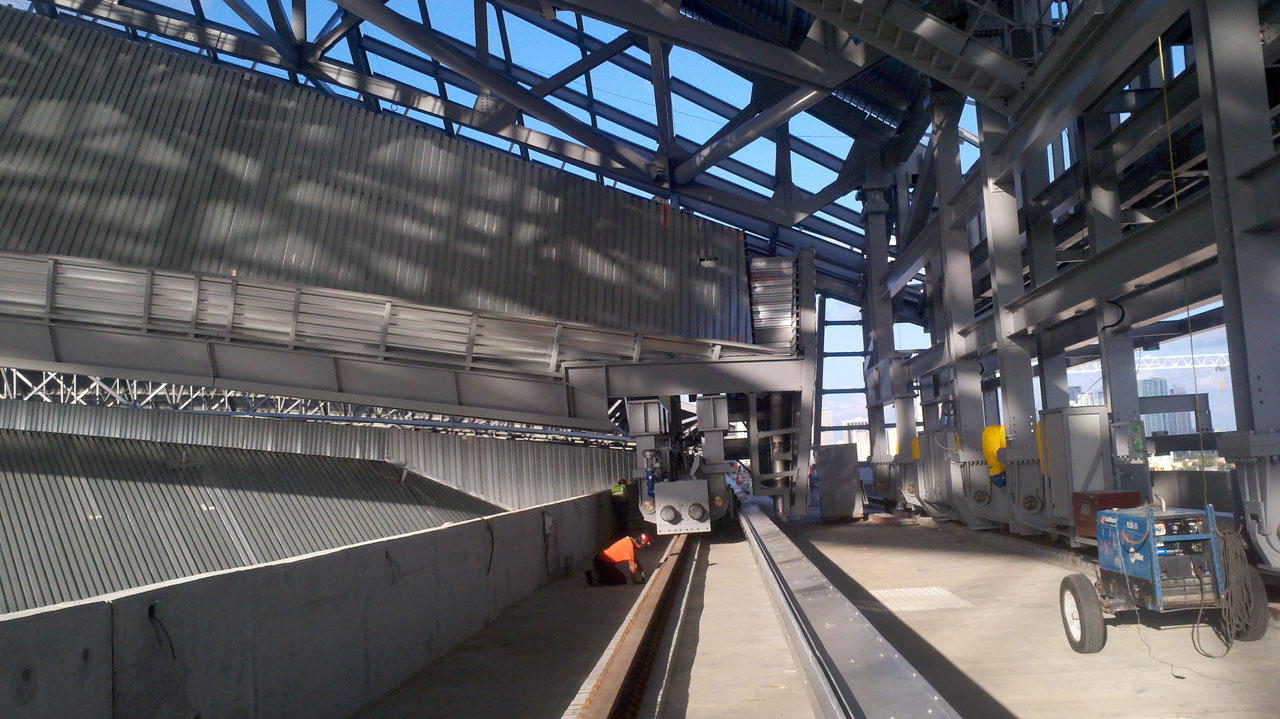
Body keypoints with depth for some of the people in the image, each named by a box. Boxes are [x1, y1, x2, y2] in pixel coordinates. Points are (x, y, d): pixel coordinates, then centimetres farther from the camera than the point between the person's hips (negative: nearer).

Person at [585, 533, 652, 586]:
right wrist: (634, 581, -6)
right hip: (601, 563, -10)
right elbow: (631, 565, -17)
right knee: (622, 580, -10)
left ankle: (593, 574, 18)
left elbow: (636, 560, 16)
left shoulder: (630, 540, 7)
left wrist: (643, 576, 16)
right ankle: (597, 579, -10)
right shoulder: (629, 545, -23)